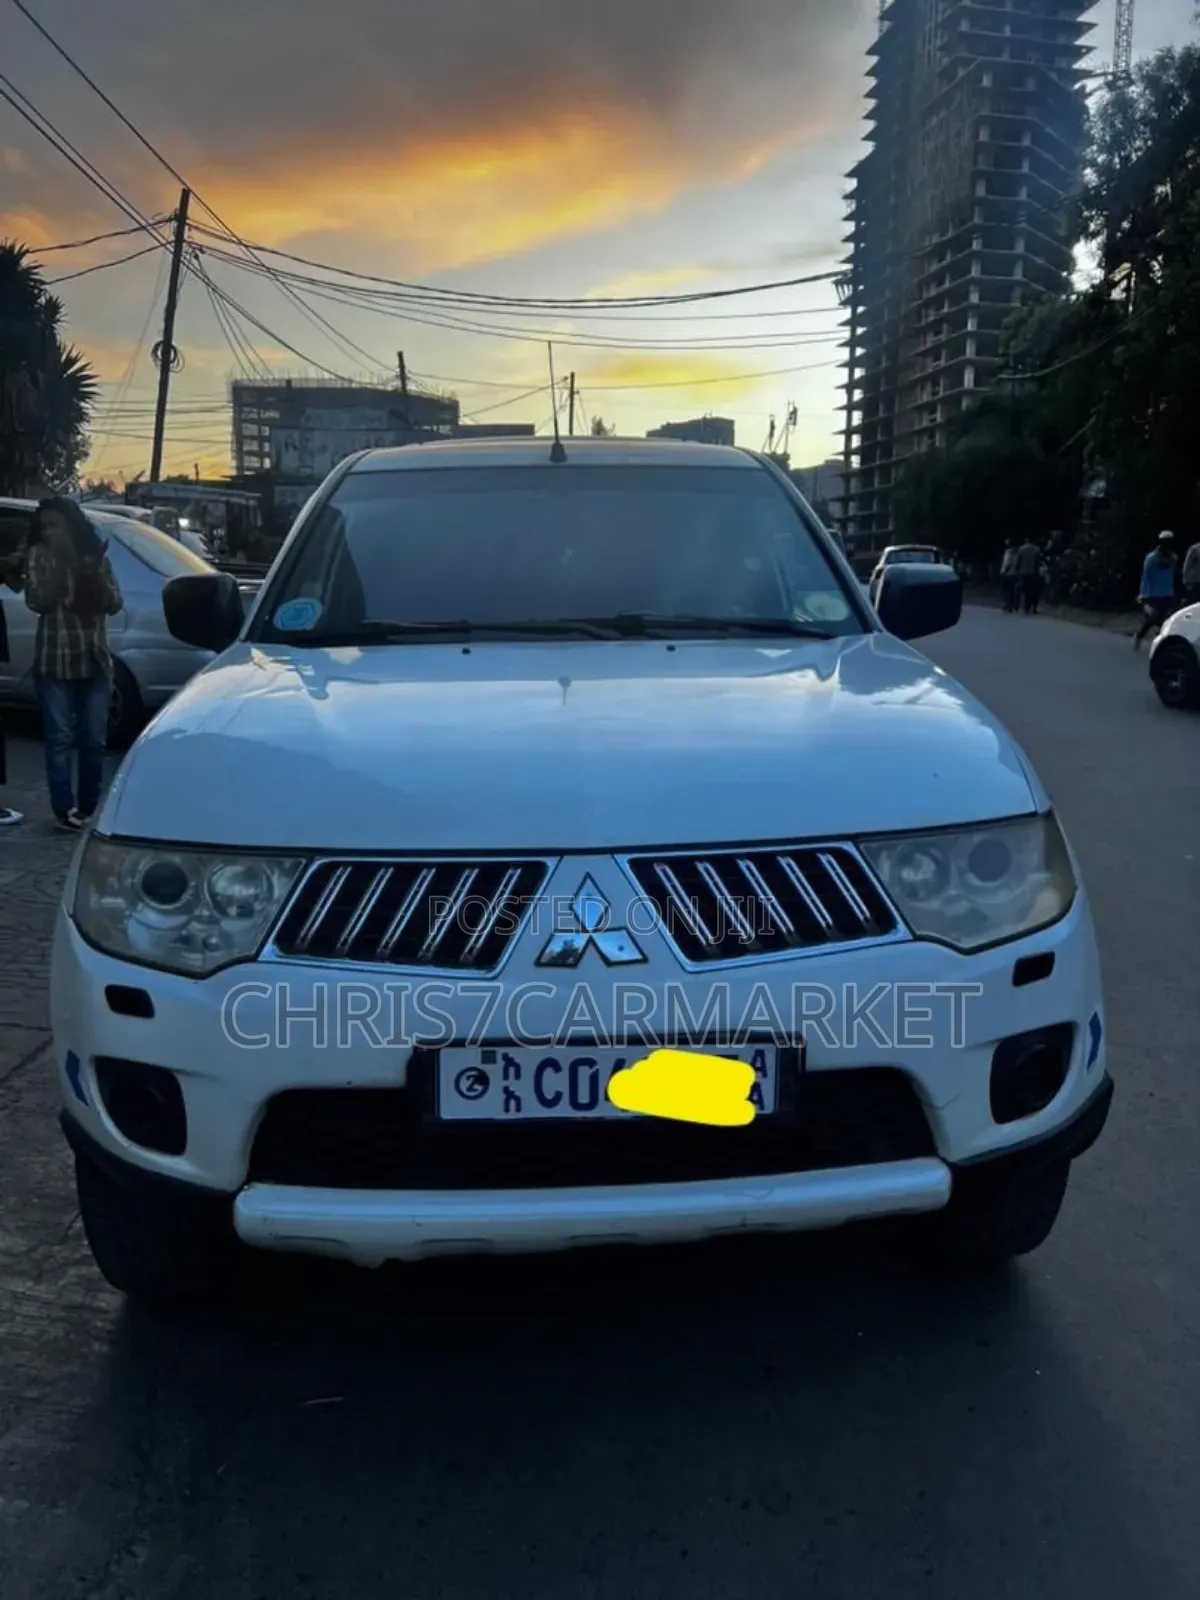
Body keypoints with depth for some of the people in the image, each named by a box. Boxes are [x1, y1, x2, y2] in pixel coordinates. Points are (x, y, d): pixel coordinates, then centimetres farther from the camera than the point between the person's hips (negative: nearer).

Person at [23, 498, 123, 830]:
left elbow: (114, 604, 3)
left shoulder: (97, 556, 9)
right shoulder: (40, 556, 1)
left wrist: (95, 575, -12)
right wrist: (60, 563, -15)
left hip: (95, 660, 3)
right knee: (60, 738, -6)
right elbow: (37, 600, -11)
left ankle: (89, 808, 14)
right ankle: (64, 809, -4)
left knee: (93, 740, 4)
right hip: (55, 662, -3)